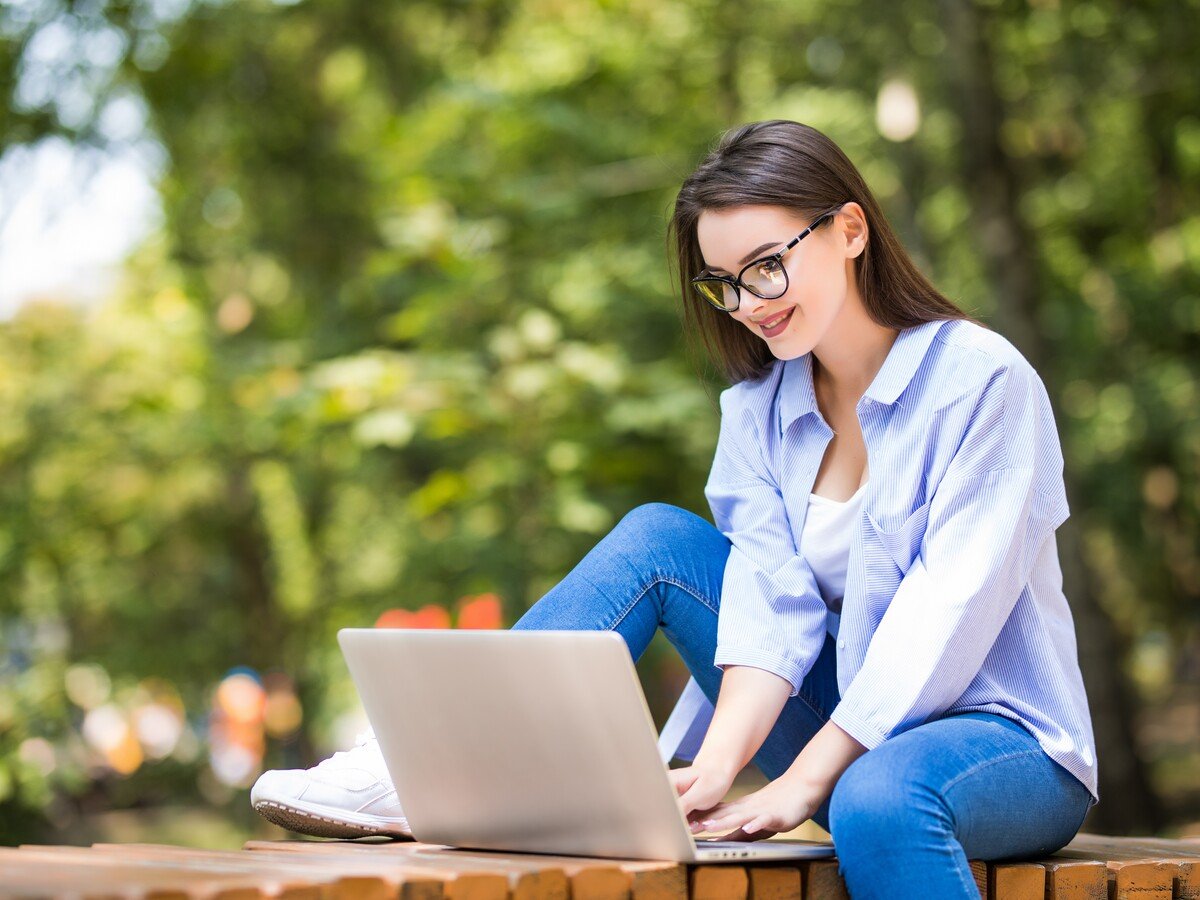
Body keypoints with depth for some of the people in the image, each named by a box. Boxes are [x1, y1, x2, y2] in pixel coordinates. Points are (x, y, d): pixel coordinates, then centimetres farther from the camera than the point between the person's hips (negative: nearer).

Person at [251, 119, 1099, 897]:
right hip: (853, 726, 6)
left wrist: (804, 781, -26)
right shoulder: (760, 405, 5)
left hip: (1006, 738, -6)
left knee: (879, 800, -41)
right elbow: (772, 595, -8)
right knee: (659, 539, -7)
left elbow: (948, 609, -21)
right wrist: (716, 765, -25)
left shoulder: (982, 379, -13)